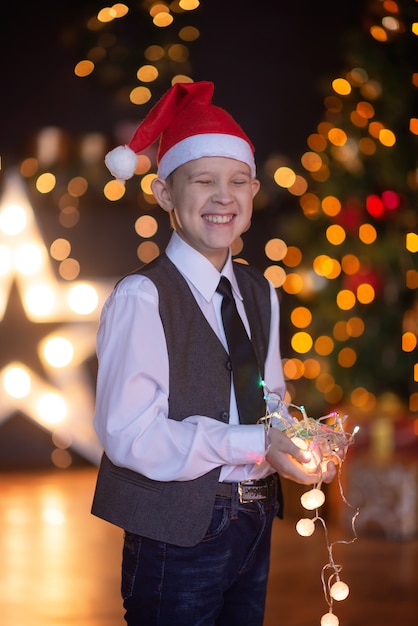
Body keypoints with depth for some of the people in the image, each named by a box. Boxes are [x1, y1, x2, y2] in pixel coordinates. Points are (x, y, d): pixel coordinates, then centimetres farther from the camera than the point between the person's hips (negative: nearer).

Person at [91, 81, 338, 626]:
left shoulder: (260, 293, 10)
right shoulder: (141, 297, -15)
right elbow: (130, 434, -21)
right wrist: (256, 444, -24)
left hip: (253, 526, 7)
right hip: (177, 534, -7)